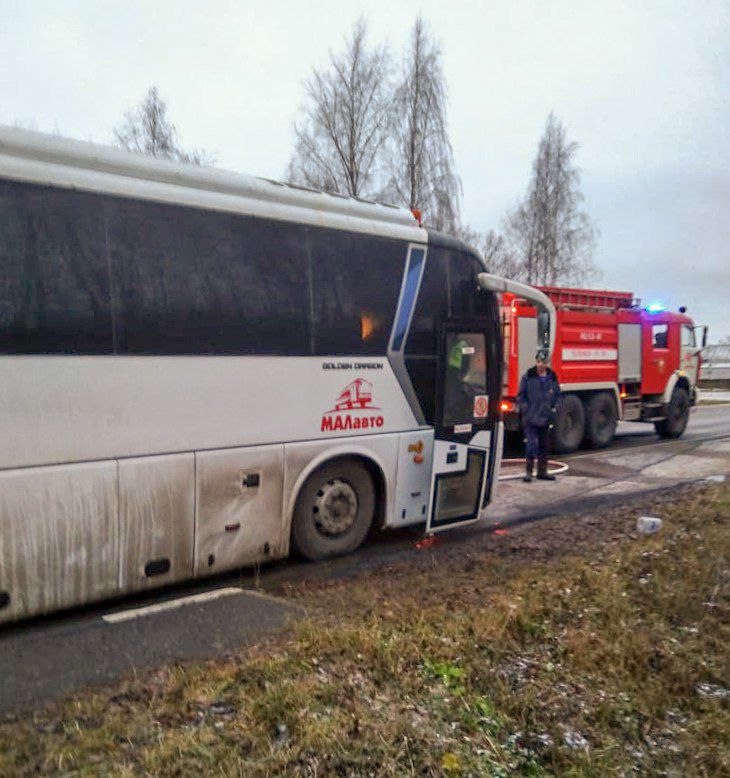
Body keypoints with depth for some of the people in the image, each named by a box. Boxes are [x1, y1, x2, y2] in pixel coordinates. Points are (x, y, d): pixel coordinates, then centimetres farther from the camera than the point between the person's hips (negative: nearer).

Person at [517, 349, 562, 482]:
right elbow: (521, 396, 0)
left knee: (544, 445, 12)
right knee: (532, 444, -12)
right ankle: (528, 471, -3)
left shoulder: (552, 378, 8)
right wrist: (526, 409, -11)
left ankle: (542, 471, 23)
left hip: (545, 418, 4)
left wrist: (555, 408, 0)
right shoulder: (528, 377, -3)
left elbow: (557, 395, 16)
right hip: (530, 418, -4)